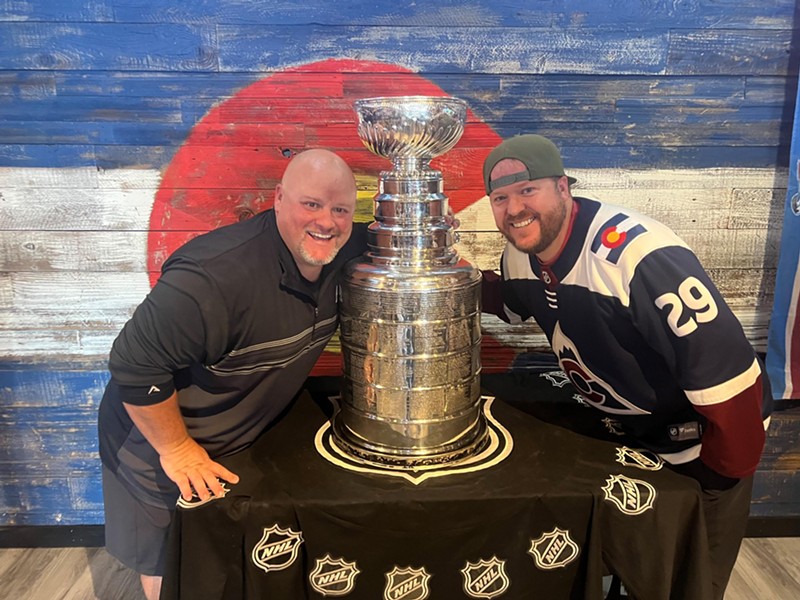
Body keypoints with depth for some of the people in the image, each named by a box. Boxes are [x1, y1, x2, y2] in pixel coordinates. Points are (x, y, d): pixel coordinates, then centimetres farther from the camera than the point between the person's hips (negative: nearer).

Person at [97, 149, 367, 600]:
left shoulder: (346, 253, -13)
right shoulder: (215, 276, -37)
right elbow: (135, 366, -31)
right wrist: (176, 449, -21)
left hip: (244, 441, 6)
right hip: (161, 448, -5)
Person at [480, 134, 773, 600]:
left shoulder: (638, 254, -35)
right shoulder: (520, 255, -9)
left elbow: (725, 371, -33)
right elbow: (512, 304, 15)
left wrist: (722, 473, -18)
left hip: (699, 445, -6)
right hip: (623, 435, 7)